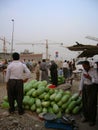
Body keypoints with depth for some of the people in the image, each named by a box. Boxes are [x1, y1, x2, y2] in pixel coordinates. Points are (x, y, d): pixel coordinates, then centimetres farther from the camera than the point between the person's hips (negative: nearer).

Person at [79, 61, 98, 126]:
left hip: (93, 88, -5)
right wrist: (80, 89, 8)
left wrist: (89, 78, -26)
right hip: (85, 87, 5)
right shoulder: (84, 71, 4)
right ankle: (86, 117, 28)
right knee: (85, 103, 9)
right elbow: (82, 80, 9)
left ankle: (92, 120, 17)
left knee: (91, 104, -1)